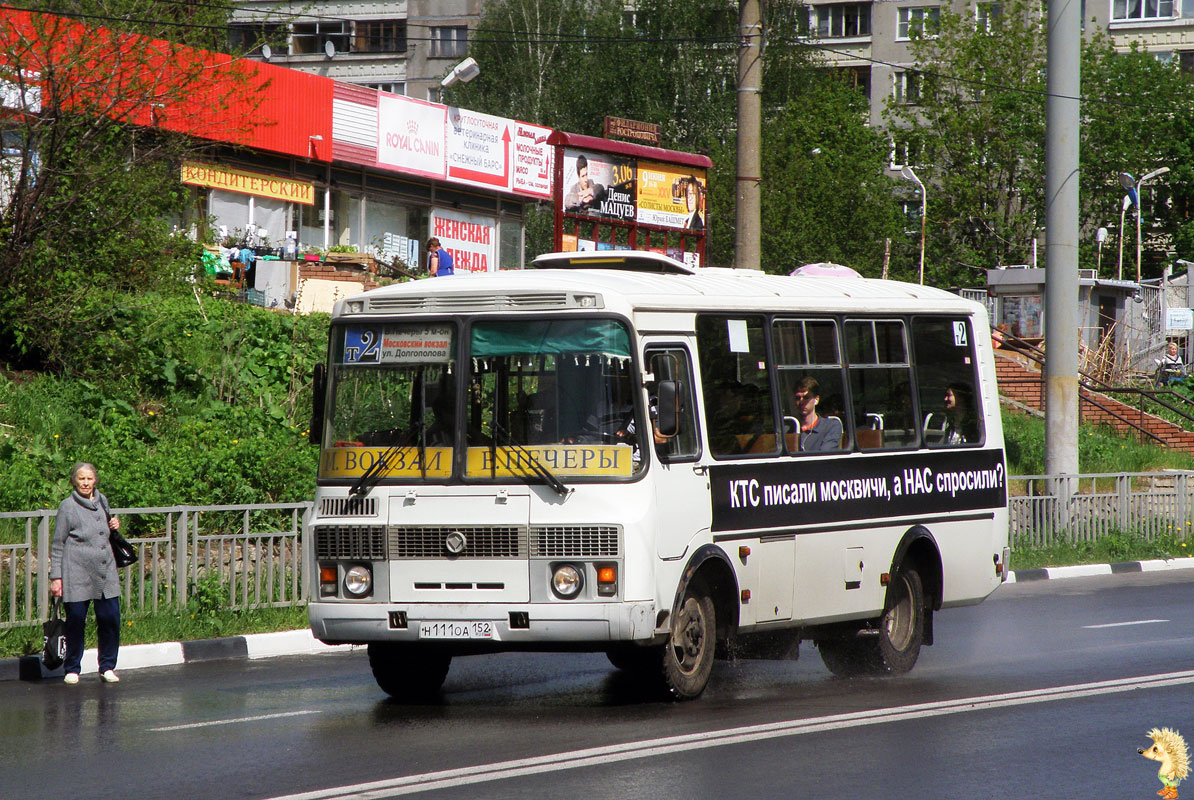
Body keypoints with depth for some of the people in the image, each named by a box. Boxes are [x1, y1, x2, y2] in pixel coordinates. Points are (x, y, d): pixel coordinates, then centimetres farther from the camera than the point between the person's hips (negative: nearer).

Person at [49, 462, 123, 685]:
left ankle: (107, 666, 13)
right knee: (76, 620, 0)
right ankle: (72, 669, 14)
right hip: (77, 572, -4)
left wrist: (113, 526, 6)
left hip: (105, 571, 4)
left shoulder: (102, 501, 11)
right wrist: (55, 577, -5)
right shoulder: (68, 507, -3)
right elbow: (57, 545, -1)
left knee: (110, 618, -1)